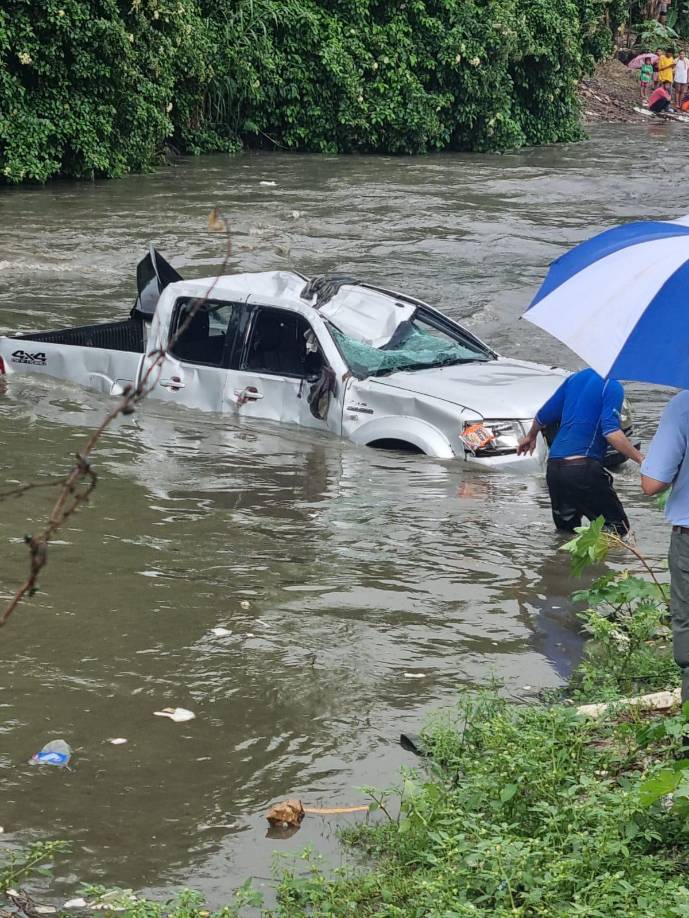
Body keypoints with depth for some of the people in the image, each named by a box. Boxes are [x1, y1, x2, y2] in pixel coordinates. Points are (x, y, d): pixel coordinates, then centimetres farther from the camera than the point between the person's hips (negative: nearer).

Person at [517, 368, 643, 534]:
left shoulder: (575, 378, 17)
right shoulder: (612, 387, -5)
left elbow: (543, 416, 27)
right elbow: (611, 432, -19)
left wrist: (531, 436, 46)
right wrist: (641, 459, -21)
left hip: (553, 466, 7)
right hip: (583, 468, -7)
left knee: (565, 529, 23)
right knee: (618, 528, 0)